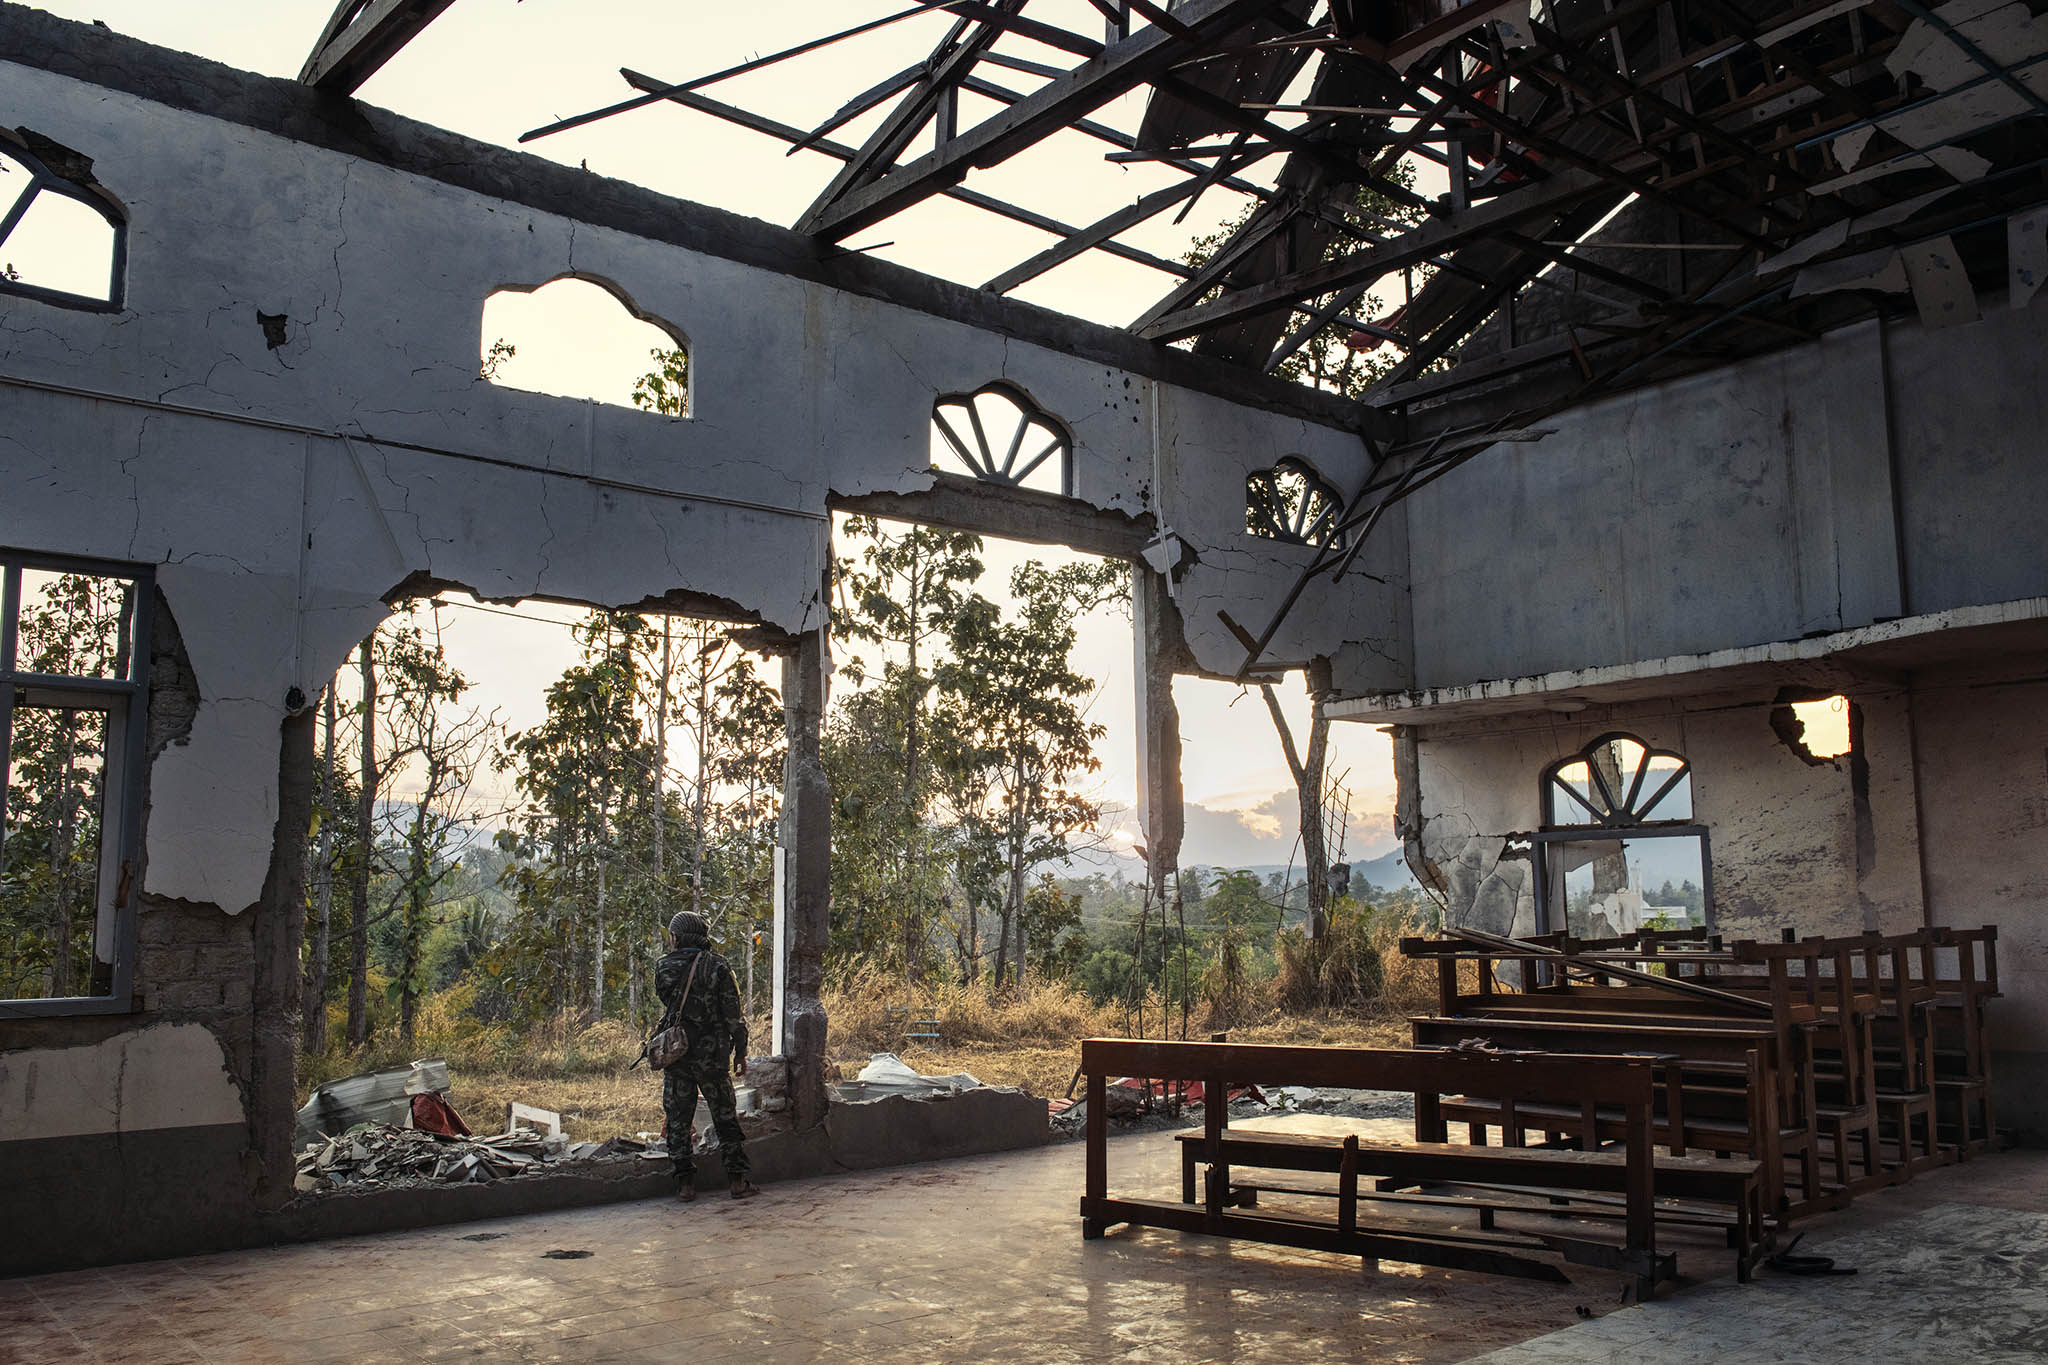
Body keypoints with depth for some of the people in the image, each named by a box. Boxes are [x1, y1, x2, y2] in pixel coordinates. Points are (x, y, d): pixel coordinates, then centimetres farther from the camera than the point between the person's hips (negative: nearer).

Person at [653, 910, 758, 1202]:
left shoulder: (663, 967, -3)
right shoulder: (718, 967, -7)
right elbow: (734, 1015, -6)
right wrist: (740, 1052, 3)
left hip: (674, 1055, 1)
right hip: (712, 1057, -1)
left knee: (678, 1120, 10)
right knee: (725, 1118, 10)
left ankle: (685, 1183, 10)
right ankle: (737, 1180, 10)